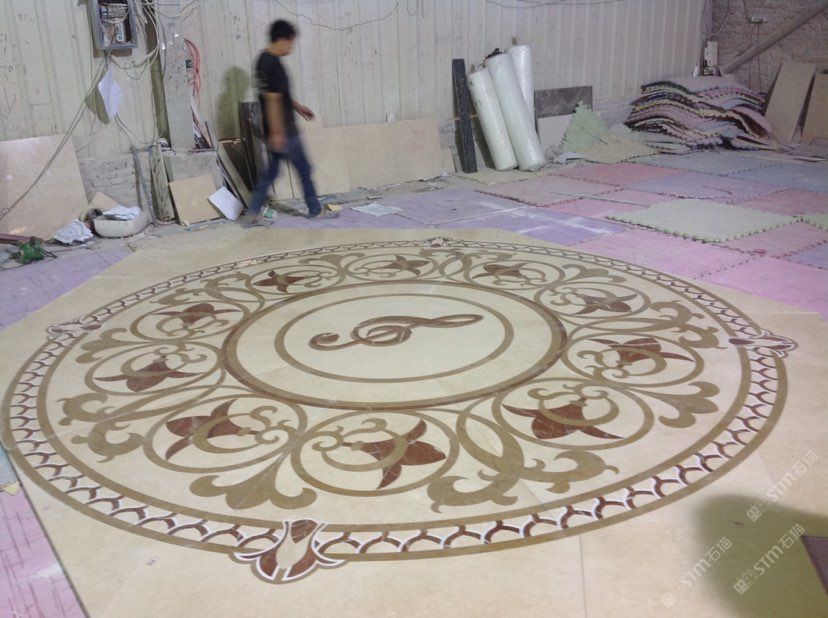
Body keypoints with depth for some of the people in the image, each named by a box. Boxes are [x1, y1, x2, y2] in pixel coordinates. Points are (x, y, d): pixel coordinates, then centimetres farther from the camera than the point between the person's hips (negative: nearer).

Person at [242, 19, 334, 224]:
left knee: (272, 171, 14)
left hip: (278, 130, 10)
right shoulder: (273, 64, -20)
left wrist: (297, 106, 27)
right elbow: (272, 101, -24)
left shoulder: (264, 59, 10)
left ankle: (252, 213, 12)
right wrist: (277, 132, -23)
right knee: (304, 169, 6)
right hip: (282, 130, -9)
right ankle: (315, 210, 20)